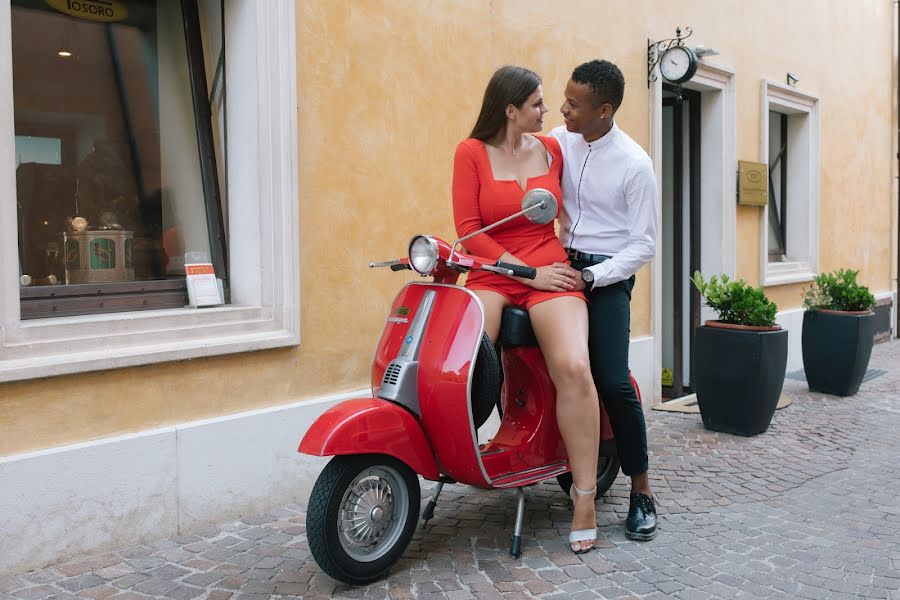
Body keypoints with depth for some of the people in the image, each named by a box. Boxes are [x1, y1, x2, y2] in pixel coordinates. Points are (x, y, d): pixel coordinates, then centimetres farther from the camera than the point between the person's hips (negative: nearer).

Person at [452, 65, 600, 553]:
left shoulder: (551, 150, 12)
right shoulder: (472, 152, 2)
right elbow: (468, 229, -5)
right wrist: (527, 272, -11)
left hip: (551, 272, 2)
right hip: (491, 274, -1)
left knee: (574, 369, -24)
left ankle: (584, 496, -12)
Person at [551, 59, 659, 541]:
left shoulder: (634, 164, -10)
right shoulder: (557, 142, 4)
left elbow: (643, 245, -8)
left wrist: (590, 278, -18)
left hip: (607, 274, -5)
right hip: (562, 266, 5)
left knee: (613, 381, -15)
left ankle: (642, 491, -1)